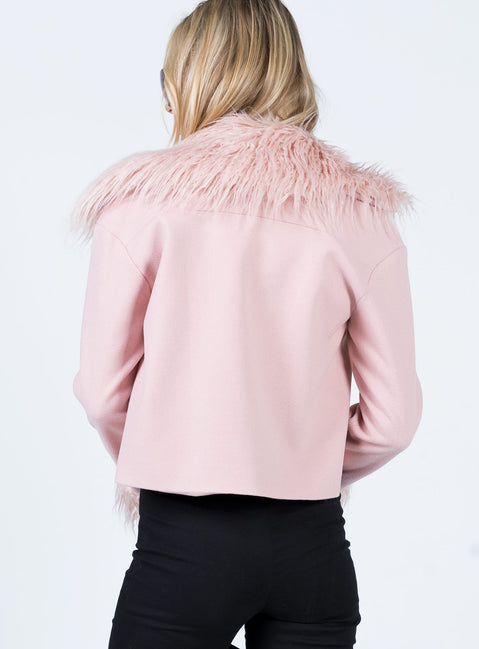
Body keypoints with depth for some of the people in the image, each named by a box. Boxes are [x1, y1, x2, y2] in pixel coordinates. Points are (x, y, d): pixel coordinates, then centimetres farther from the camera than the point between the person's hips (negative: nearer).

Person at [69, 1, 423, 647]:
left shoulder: (141, 201, -7)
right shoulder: (363, 213, -1)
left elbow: (102, 391, -2)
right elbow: (393, 417, 0)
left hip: (183, 543, -2)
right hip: (314, 546, 3)